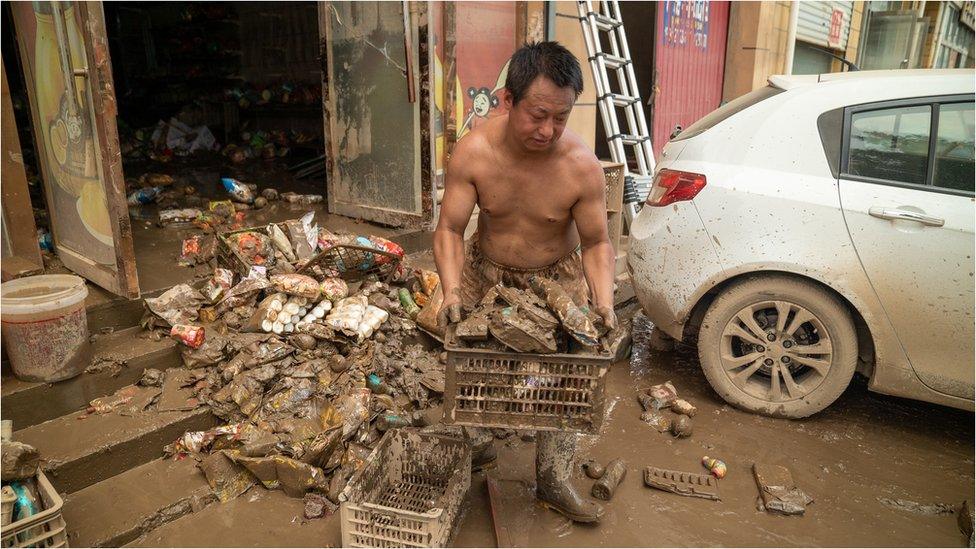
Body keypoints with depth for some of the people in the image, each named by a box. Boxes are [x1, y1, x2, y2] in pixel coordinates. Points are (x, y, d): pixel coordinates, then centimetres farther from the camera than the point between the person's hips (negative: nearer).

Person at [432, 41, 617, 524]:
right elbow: (450, 230, -18)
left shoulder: (583, 166, -26)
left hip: (558, 279, -1)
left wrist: (604, 302, -27)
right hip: (487, 273, 2)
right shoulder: (473, 151, -24)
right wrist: (451, 290, -33)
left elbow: (595, 242, -14)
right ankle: (476, 444, 42)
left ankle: (554, 482, 22)